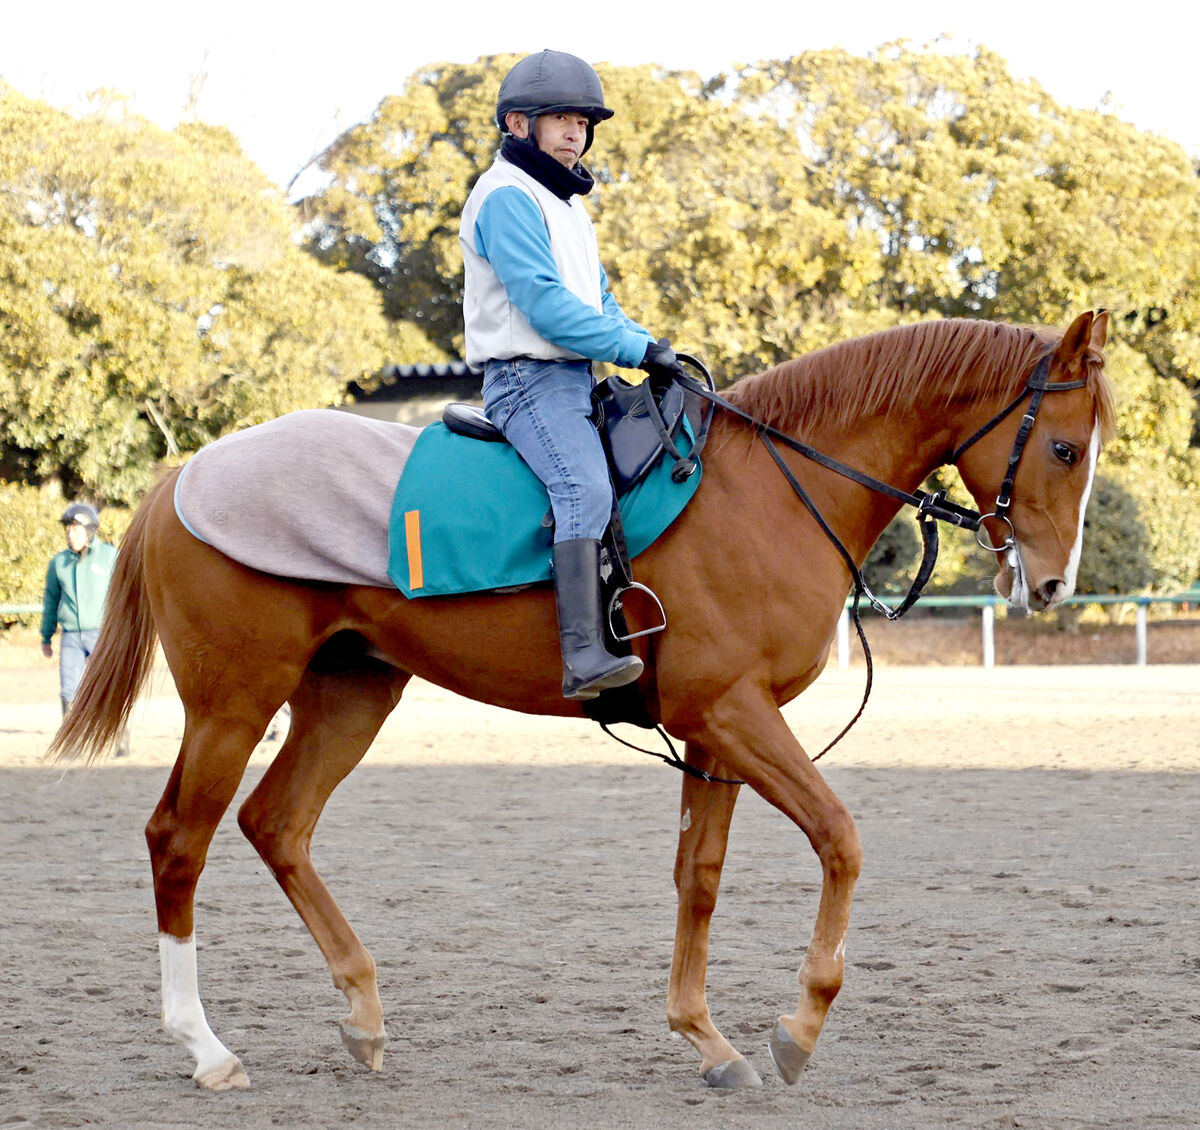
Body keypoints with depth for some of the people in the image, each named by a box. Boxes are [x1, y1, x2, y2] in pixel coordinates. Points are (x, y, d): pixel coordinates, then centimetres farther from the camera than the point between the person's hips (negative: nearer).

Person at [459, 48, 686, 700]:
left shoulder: (568, 205, 23)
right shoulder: (508, 196, -9)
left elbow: (599, 300, 25)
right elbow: (544, 304, -18)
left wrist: (652, 349, 6)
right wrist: (637, 349, -16)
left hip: (576, 379, 10)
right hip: (528, 378, -10)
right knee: (586, 487, -29)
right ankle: (583, 656, -41)